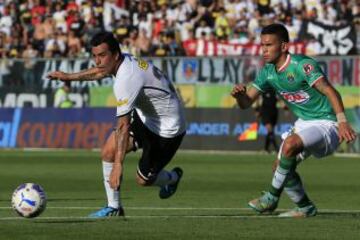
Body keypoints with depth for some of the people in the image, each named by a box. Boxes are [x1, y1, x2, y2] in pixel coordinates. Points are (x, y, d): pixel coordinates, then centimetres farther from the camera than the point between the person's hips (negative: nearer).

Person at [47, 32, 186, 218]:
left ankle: (173, 178, 34)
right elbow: (100, 72, 17)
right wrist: (69, 77, 23)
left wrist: (118, 165, -39)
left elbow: (123, 125, -38)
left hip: (167, 129, -9)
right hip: (144, 116, 9)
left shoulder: (126, 80, -35)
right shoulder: (124, 61, -9)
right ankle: (114, 207, 2)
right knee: (108, 151, -7)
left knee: (144, 179, 1)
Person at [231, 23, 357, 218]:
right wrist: (239, 94, -20)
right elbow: (246, 102, 5)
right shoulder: (268, 72, 2)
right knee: (282, 167, -2)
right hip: (304, 123, 9)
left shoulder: (303, 65, -23)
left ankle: (272, 197, -15)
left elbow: (329, 91, -33)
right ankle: (305, 208, 19)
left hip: (326, 123, -8)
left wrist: (342, 121, -47)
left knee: (290, 144, -30)